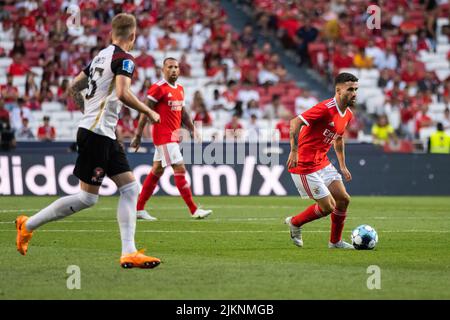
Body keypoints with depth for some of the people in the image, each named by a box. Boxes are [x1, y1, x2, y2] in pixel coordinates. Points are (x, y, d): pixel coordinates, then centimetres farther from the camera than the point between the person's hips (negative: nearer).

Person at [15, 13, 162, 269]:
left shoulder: (101, 56, 16)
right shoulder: (124, 59, -11)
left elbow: (74, 88, 21)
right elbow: (123, 93, -26)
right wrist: (149, 113, -13)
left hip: (105, 135, 10)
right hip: (97, 134, -10)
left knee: (131, 188, 3)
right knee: (88, 197, -3)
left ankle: (129, 253, -3)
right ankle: (28, 225, 7)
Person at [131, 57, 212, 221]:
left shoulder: (180, 89, 13)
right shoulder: (158, 88, -12)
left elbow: (183, 112, 22)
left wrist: (193, 129, 12)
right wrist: (138, 135, -14)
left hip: (174, 136, 9)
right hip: (163, 135, -9)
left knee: (157, 171, 12)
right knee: (180, 170, -10)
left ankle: (139, 209, 19)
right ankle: (194, 210, -8)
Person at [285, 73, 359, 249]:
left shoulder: (348, 114, 8)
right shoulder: (325, 108, -22)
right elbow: (295, 123, -28)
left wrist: (343, 166, 25)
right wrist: (294, 151, -35)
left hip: (322, 162, 9)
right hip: (305, 166, -9)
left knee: (343, 199, 5)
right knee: (327, 207, -5)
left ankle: (335, 241, 21)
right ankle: (295, 223, 19)